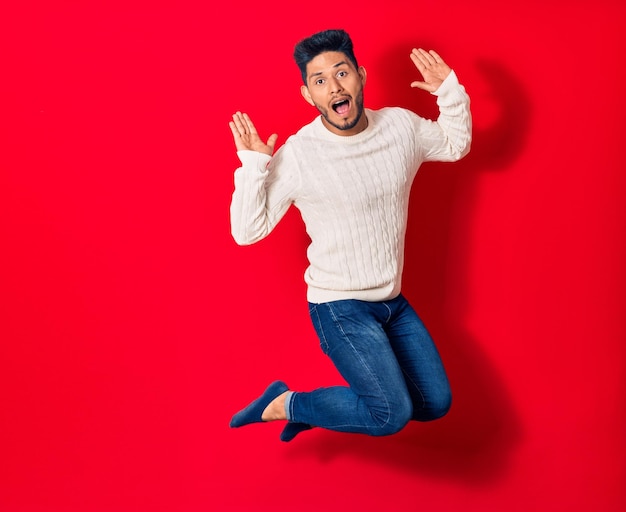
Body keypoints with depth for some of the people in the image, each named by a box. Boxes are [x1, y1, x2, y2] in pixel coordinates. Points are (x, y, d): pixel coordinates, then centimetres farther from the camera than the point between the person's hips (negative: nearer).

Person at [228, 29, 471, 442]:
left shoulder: (401, 126, -3)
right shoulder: (296, 155, -17)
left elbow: (456, 145, 16)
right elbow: (248, 230, -14)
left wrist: (450, 91, 0)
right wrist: (253, 167, -28)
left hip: (393, 301, 7)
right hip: (340, 306, -6)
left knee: (436, 403, 11)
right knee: (392, 414, -18)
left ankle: (324, 406, 25)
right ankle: (283, 404, 2)